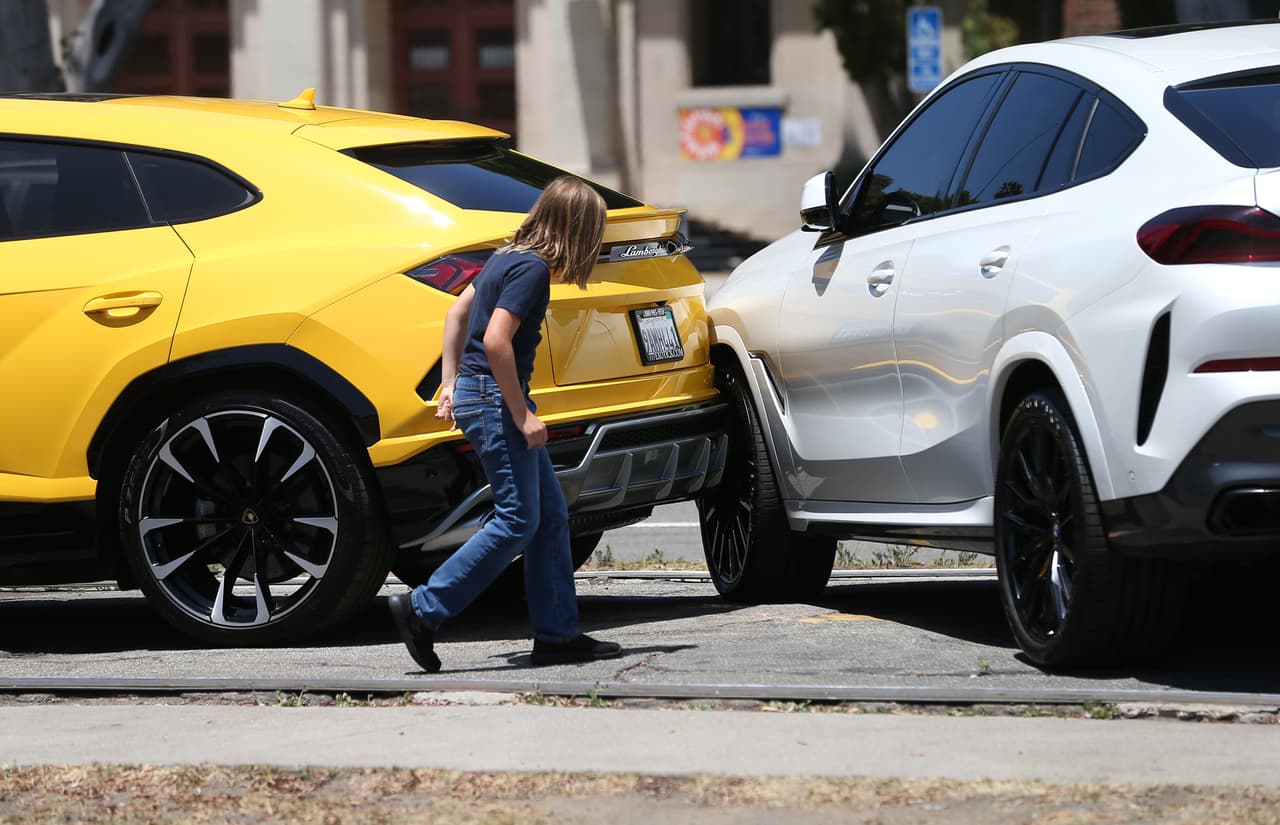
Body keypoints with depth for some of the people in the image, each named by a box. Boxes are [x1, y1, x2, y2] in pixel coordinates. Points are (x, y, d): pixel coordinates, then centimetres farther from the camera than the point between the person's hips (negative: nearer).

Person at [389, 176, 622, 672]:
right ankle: (422, 610, -9)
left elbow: (458, 312, 20)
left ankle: (557, 634, 10)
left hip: (475, 391, 10)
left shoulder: (511, 257, 13)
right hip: (494, 396, -10)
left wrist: (450, 381, 21)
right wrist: (521, 414, -19)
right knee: (518, 520, -10)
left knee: (549, 516, 10)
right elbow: (496, 340, -24)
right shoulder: (532, 269, -16)